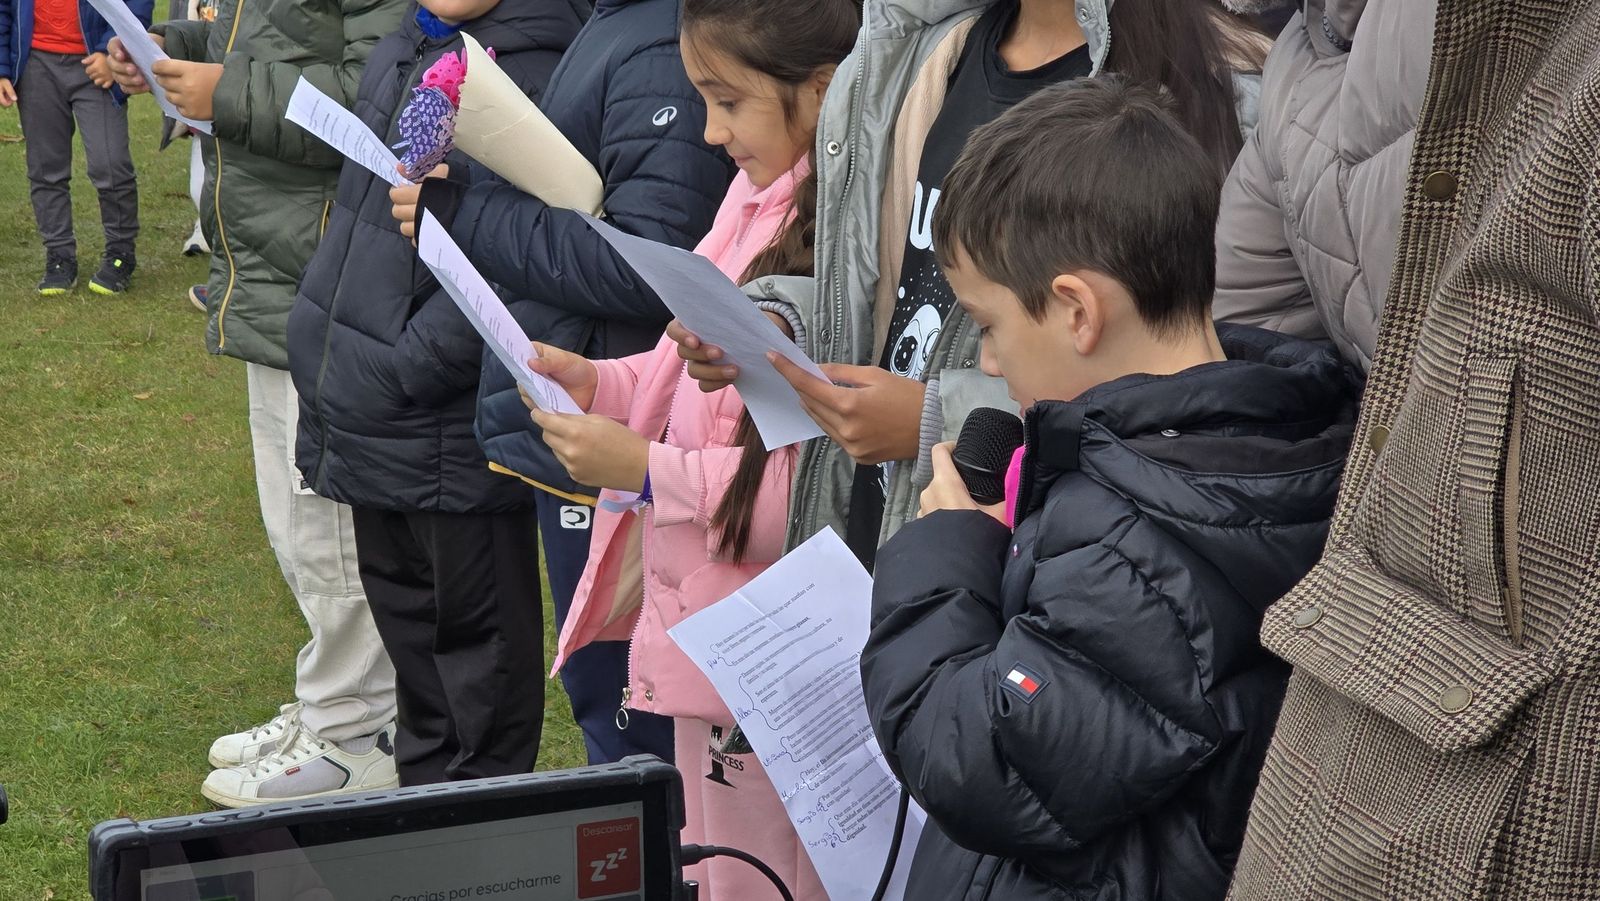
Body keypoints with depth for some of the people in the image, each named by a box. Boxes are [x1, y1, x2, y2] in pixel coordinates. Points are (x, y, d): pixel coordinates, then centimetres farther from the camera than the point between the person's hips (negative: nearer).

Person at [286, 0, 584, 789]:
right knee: (408, 632, 23)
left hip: (447, 433, -9)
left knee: (475, 645, 7)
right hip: (376, 428, 9)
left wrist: (398, 372, -20)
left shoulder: (531, 73, -20)